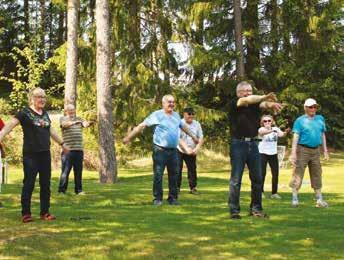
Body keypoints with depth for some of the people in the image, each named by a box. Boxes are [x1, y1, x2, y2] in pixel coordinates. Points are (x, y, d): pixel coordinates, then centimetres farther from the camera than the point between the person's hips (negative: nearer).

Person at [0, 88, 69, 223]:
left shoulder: (45, 114, 13)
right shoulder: (25, 113, -5)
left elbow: (51, 130, 27)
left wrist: (62, 143, 34)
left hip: (45, 154, 6)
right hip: (30, 154, -6)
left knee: (46, 184, 7)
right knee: (29, 183, -3)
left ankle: (45, 212, 14)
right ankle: (26, 213, 4)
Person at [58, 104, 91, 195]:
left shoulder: (79, 119, 17)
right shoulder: (63, 118, 4)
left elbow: (85, 123, -4)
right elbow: (64, 124, -20)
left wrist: (87, 123, -30)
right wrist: (74, 122, -41)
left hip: (79, 149, 4)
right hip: (67, 149, -4)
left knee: (78, 171, 8)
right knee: (65, 170, -4)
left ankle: (78, 190, 16)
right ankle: (62, 190, 2)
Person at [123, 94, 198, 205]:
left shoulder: (176, 115, 13)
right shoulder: (157, 115, -5)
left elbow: (184, 126, 30)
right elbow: (142, 126, -7)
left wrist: (193, 137, 40)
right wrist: (129, 137, -12)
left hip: (173, 150, 5)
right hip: (160, 150, -5)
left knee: (173, 175, 7)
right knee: (158, 175, -3)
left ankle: (173, 198, 16)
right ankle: (157, 198, 4)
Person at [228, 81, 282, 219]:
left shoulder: (255, 104, 10)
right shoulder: (234, 104, -2)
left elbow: (263, 104, -12)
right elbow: (247, 100, -22)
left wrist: (271, 104, -34)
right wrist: (266, 97, -26)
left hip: (252, 144, 5)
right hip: (238, 144, -5)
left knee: (257, 178, 7)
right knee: (236, 179, -2)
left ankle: (256, 208, 17)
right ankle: (234, 210, 3)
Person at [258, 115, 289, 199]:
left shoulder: (276, 129, 1)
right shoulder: (261, 129, -8)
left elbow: (281, 134, -19)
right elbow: (262, 132, -33)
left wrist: (285, 132, -44)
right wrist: (271, 130, -53)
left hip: (273, 154, 4)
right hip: (263, 153, -4)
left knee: (275, 173, 2)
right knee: (262, 173, -4)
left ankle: (274, 193, 9)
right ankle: (261, 192, 6)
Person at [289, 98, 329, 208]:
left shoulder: (320, 119, 11)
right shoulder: (300, 120, -3)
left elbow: (323, 135, 16)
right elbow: (296, 136, -8)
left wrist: (325, 151, 12)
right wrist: (293, 153, -15)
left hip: (316, 150, 5)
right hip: (303, 150, -4)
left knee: (317, 175, 8)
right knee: (298, 173, -6)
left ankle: (319, 200, 13)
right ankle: (294, 198, 1)